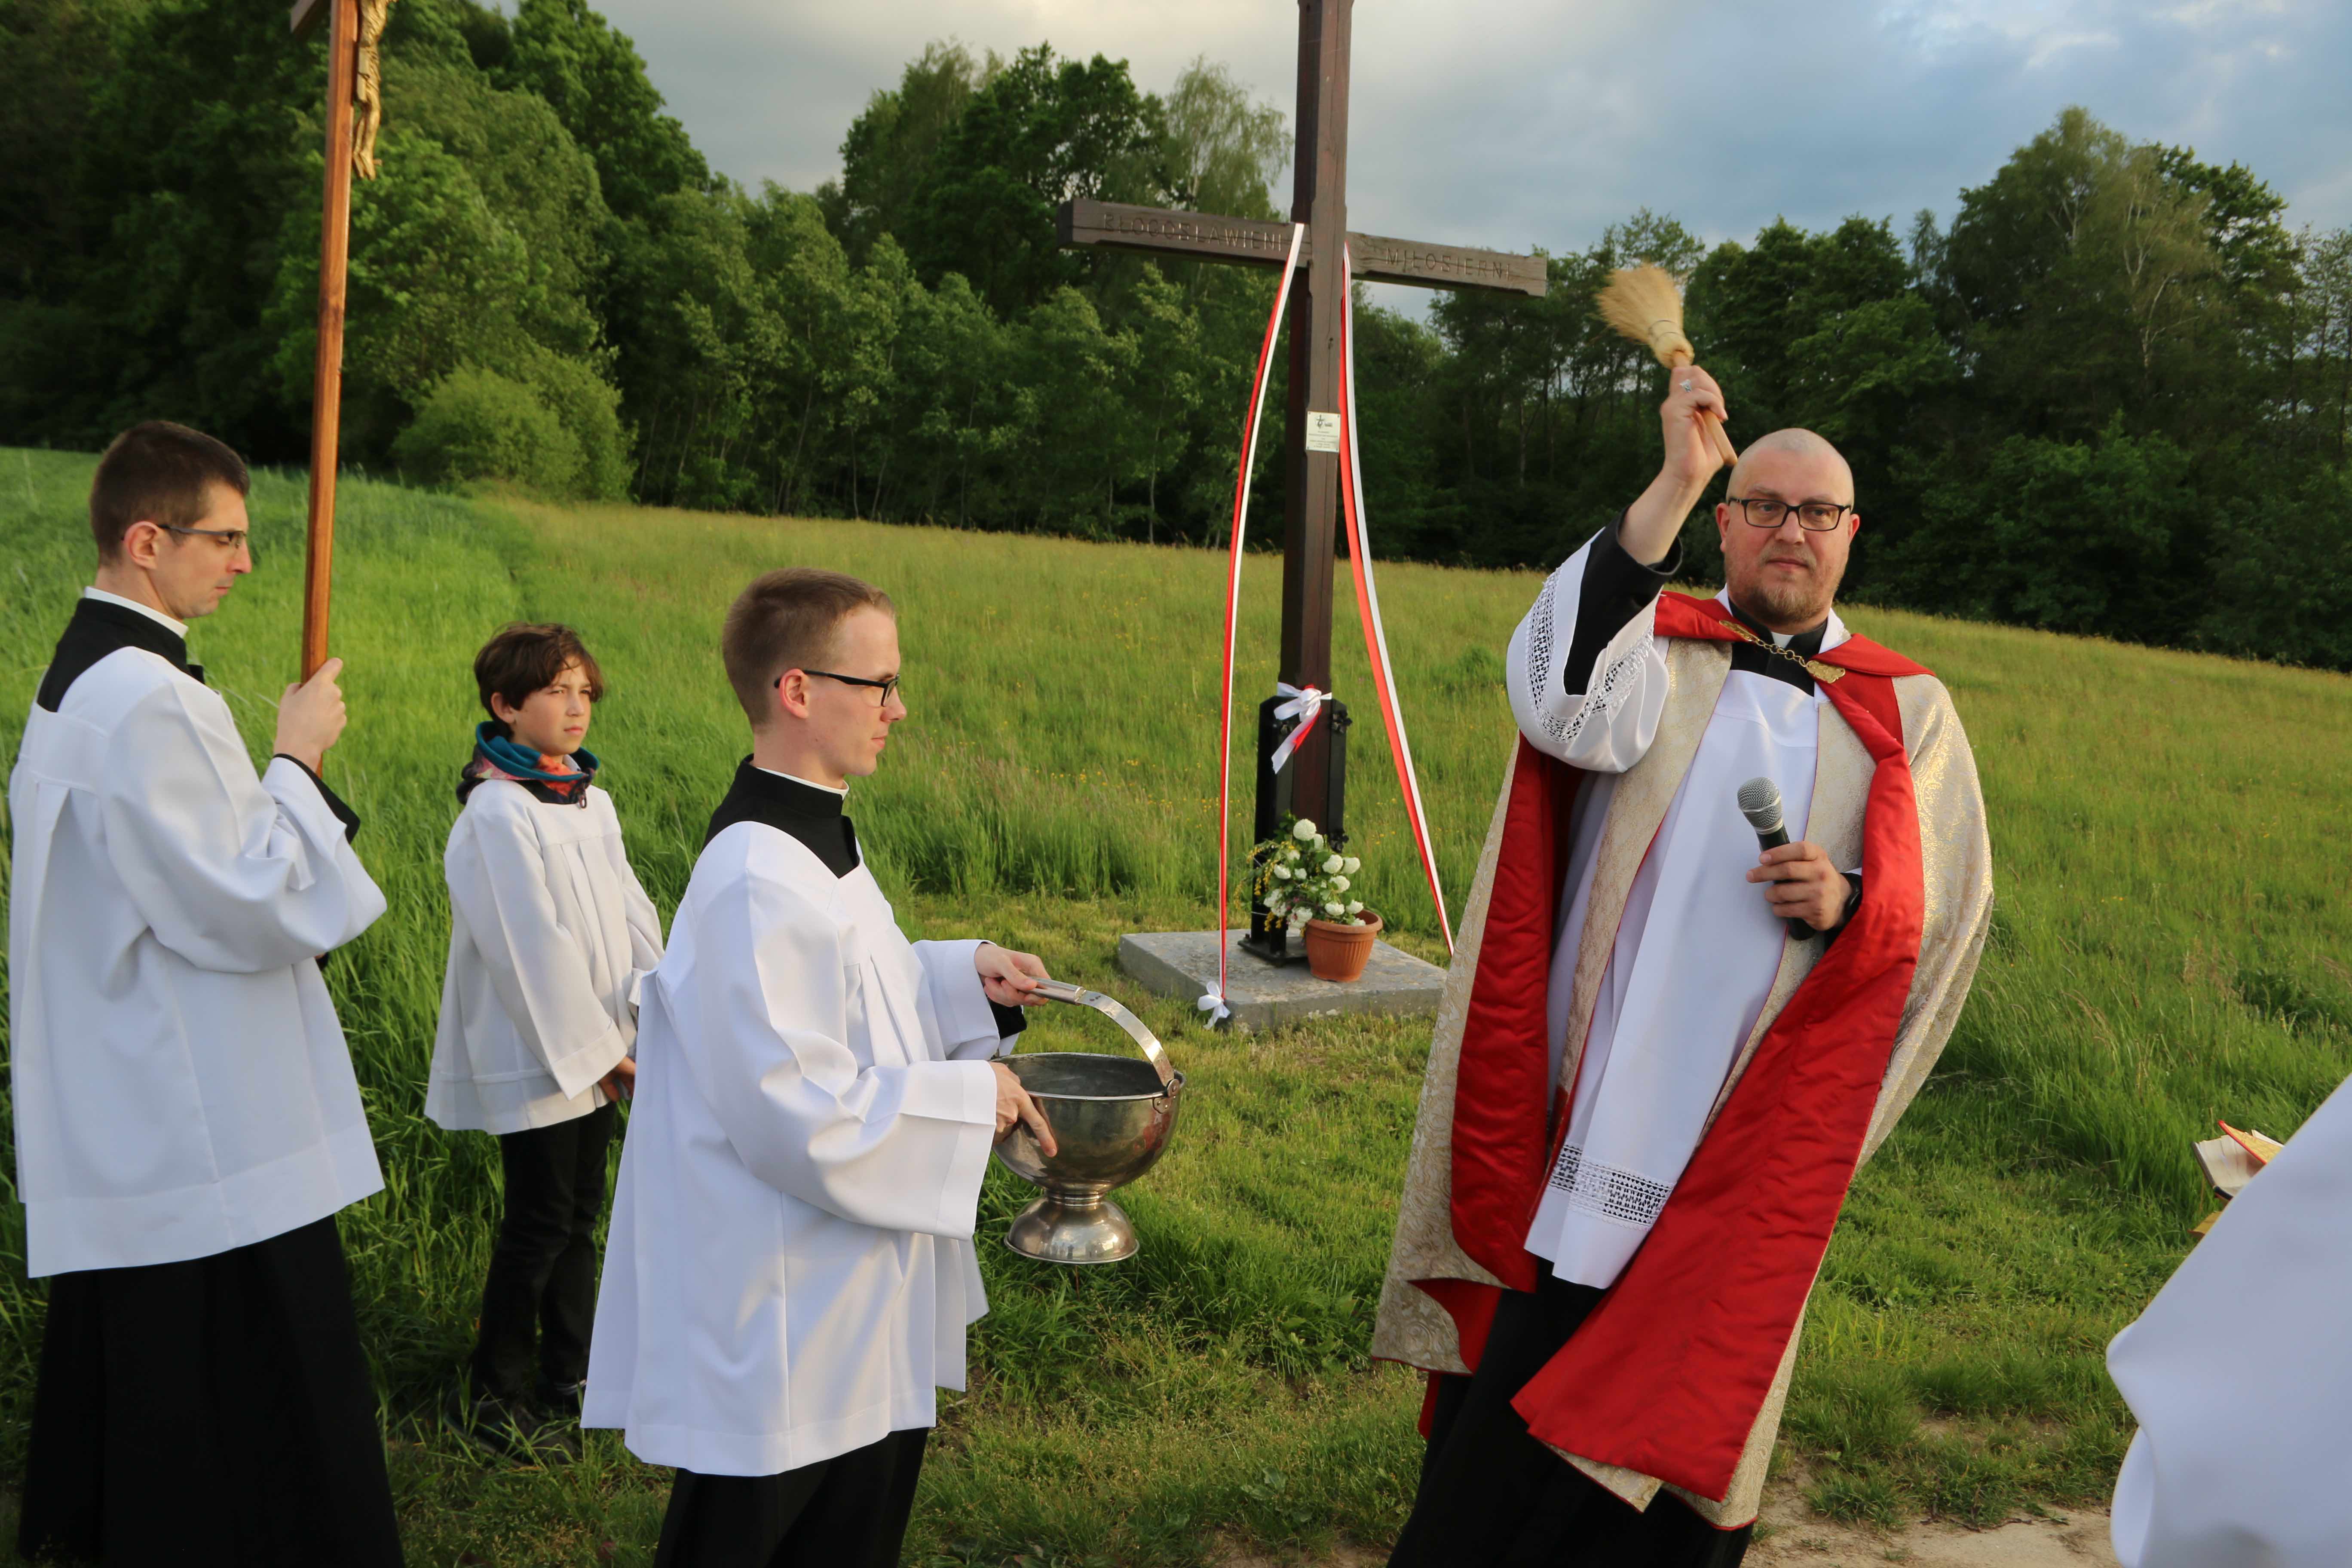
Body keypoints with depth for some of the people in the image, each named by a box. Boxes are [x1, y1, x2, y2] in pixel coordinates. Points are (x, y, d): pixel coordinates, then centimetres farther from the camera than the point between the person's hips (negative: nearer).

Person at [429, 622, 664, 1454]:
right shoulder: (497, 812, -16)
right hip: (535, 1054, -8)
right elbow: (532, 947, -19)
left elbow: (630, 916, 9)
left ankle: (568, 1376, 28)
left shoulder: (592, 801, 9)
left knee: (580, 1213, 15)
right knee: (540, 1222, 1)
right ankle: (494, 1394, 17)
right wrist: (596, 1048, -16)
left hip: (597, 1050, 8)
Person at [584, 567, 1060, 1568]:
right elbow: (798, 1115, -28)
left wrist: (962, 977, 4)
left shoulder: (814, 842, 6)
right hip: (787, 1331, -10)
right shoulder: (758, 885, -27)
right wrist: (967, 1099, -18)